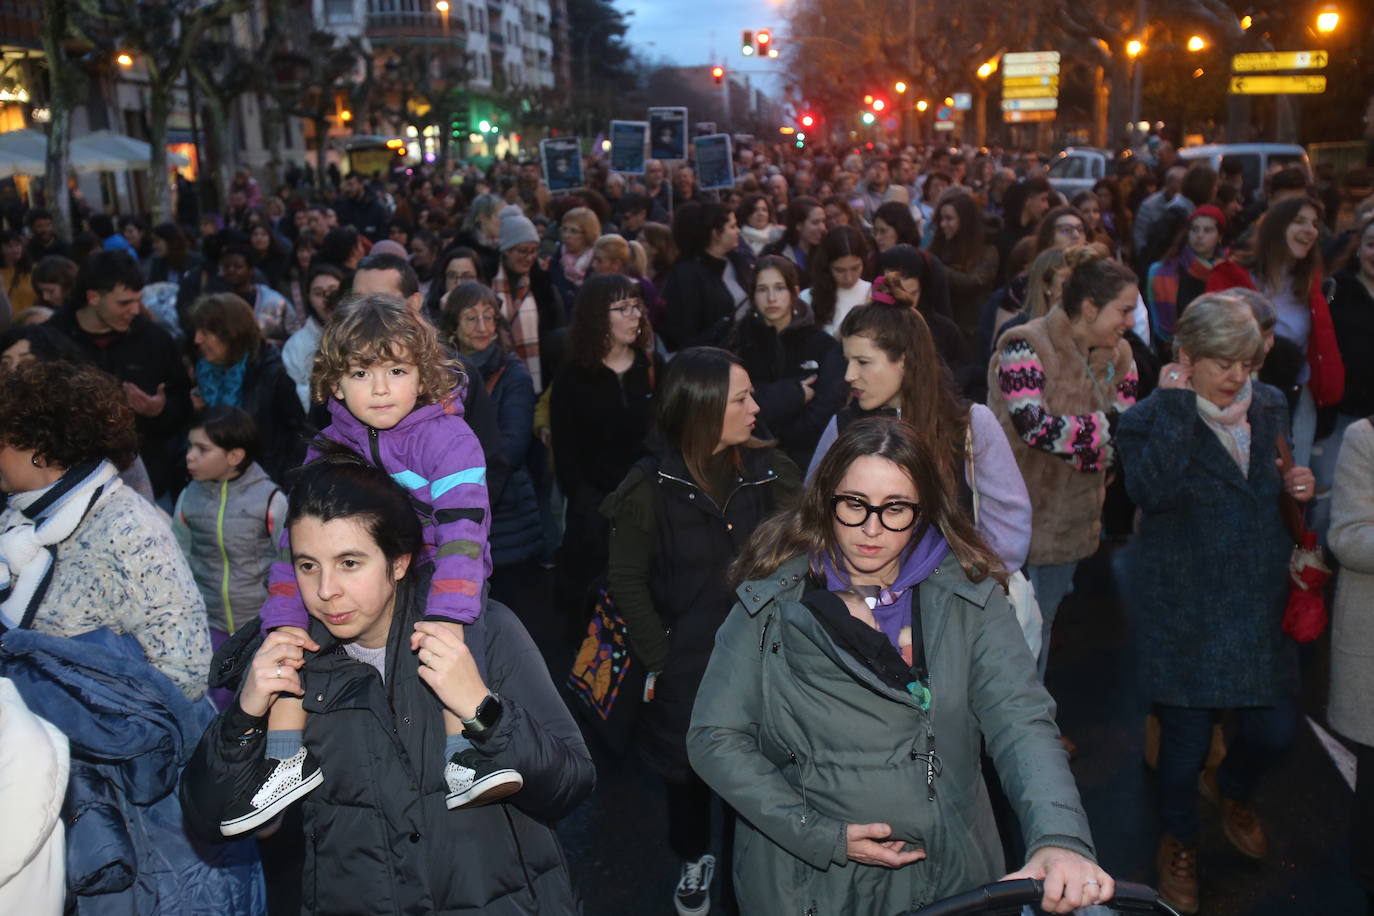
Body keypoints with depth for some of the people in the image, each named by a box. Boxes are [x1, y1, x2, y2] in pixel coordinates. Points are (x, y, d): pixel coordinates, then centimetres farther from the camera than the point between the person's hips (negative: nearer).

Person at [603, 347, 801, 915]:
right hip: (686, 665, 0)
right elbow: (628, 581, -4)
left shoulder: (769, 472, -4)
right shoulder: (651, 488, -10)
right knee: (687, 768, 18)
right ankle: (694, 860, 46)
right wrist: (659, 658, -7)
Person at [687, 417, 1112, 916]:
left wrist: (1060, 840, -35)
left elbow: (1021, 722, -17)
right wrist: (823, 836, -16)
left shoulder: (968, 599, -6)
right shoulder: (770, 603, -9)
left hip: (946, 875, 2)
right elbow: (713, 738, -9)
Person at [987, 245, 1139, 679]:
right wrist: (1106, 427, -22)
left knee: (1041, 632, 19)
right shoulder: (1025, 345, -17)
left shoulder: (1118, 355, 6)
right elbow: (1034, 426, -29)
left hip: (1070, 522, 7)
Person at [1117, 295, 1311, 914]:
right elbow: (1153, 490, -31)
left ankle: (1233, 791, 43)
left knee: (1275, 728, 7)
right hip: (1183, 604, -5)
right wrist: (1177, 403, -27)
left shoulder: (1269, 407, 5)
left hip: (1260, 601, 5)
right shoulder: (1149, 418, -11)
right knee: (1187, 734, 5)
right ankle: (1177, 840, 34)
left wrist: (1299, 486, -3)